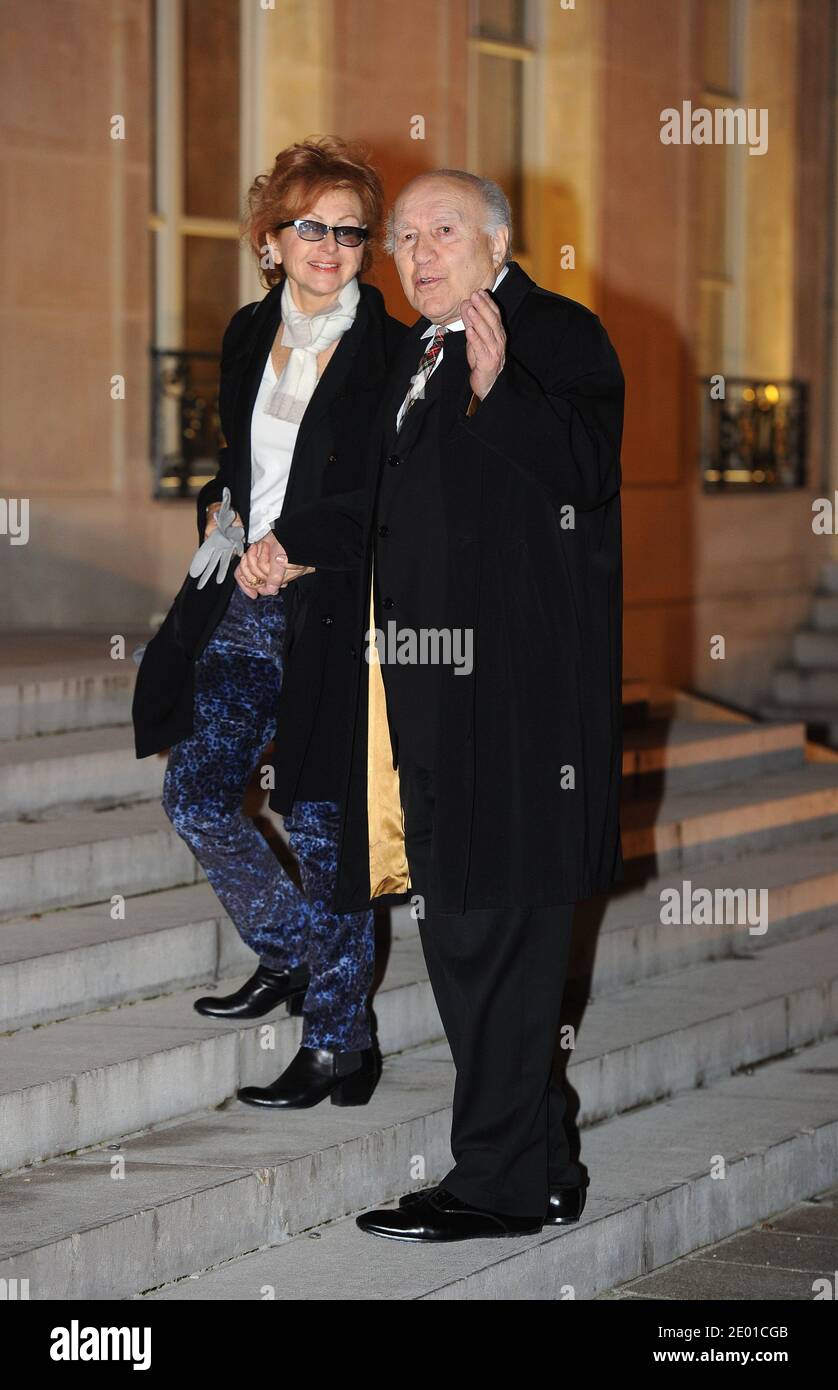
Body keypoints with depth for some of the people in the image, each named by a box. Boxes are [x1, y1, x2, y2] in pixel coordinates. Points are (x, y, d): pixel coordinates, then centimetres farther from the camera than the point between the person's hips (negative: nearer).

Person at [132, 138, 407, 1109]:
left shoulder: (390, 354, -9)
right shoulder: (249, 336, 9)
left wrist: (299, 551, -14)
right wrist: (221, 516, 5)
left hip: (331, 616, -6)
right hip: (241, 606, 6)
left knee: (322, 822, -1)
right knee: (196, 795, 8)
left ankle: (337, 1041, 11)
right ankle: (295, 954, 31)